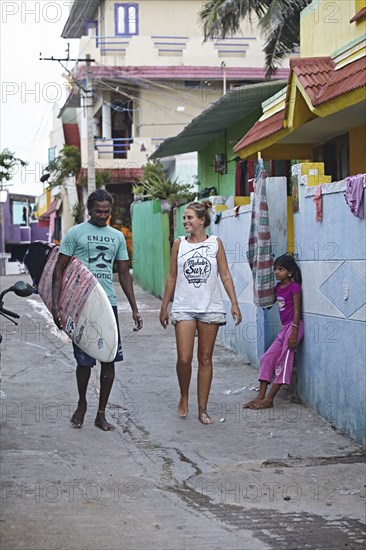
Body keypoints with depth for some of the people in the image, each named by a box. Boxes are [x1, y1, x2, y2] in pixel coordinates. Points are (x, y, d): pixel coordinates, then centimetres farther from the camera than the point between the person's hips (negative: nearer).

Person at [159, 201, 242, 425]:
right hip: (184, 307, 0)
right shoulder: (179, 244, 5)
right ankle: (184, 398, 18)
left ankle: (203, 409, 11)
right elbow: (172, 278, 10)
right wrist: (164, 307, 10)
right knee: (184, 359, -9)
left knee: (205, 359, 4)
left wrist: (235, 304, -5)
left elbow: (225, 276, 3)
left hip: (210, 308, 0)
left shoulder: (215, 243, 3)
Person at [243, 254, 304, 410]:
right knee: (267, 358, 0)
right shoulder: (278, 287, 11)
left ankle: (269, 400, -6)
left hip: (293, 326, -9)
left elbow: (297, 311, -15)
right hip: (284, 328, 9)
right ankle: (260, 397, -1)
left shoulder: (294, 287, -11)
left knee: (283, 362, -7)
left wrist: (294, 333, -19)